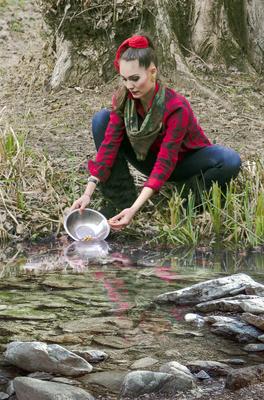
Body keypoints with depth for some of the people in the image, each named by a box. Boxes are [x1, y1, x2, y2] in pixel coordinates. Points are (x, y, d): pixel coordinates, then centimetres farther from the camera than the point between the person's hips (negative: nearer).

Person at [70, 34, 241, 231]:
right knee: (102, 119, -17)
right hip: (149, 156, 5)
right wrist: (88, 193, -31)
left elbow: (165, 164, -37)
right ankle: (121, 200, -16)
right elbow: (109, 145, -21)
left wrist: (134, 209, -45)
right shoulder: (123, 98, -19)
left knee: (230, 160, -36)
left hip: (182, 161, -4)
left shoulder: (176, 107, -33)